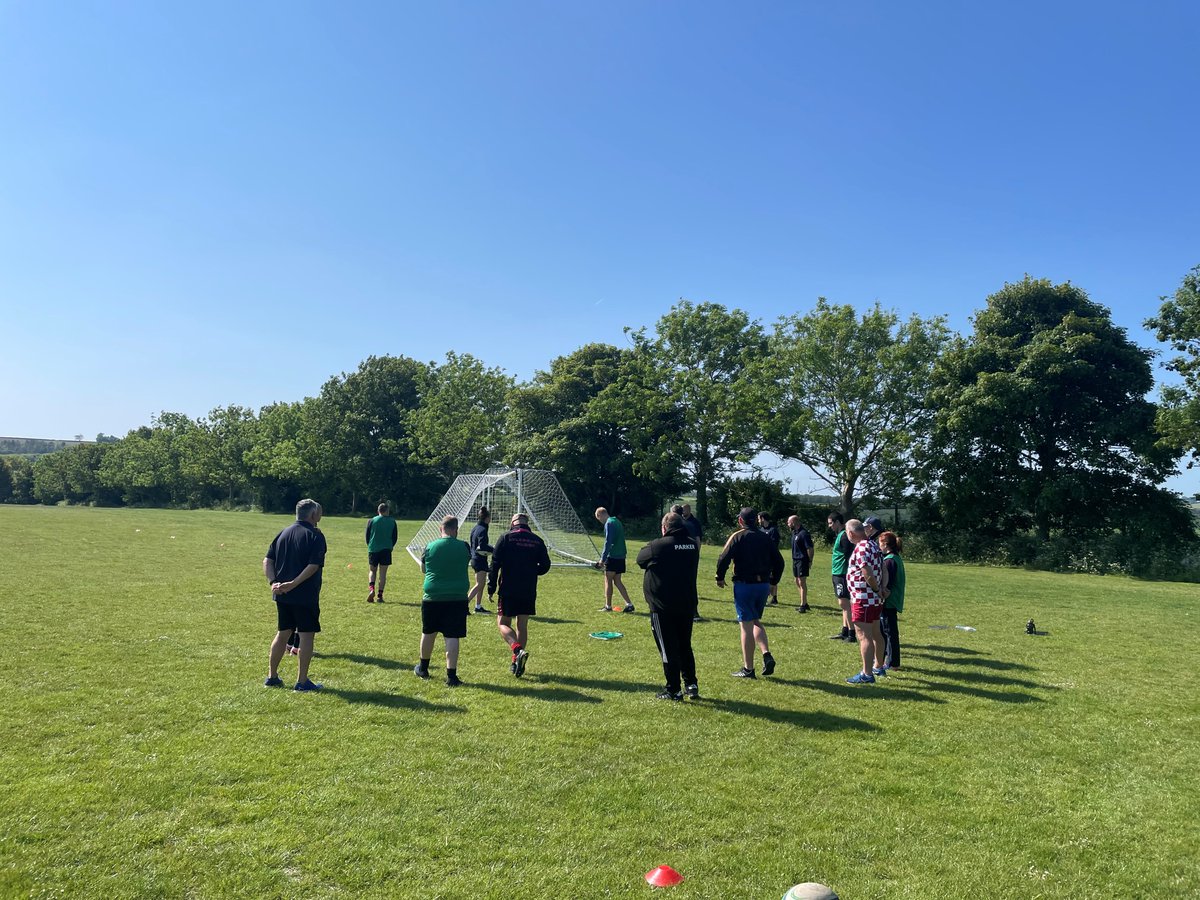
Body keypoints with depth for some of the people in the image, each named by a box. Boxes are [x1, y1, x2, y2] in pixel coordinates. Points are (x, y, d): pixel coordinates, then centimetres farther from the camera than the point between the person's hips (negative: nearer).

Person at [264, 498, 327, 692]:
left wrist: (273, 582, -6)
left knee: (282, 633, 18)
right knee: (306, 635, 2)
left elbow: (267, 561, 4)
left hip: (282, 595, 7)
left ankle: (272, 676, 25)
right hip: (305, 595, -7)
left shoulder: (283, 533, 11)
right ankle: (302, 681, 5)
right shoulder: (315, 535, -9)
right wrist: (293, 584, -19)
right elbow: (313, 566, -20)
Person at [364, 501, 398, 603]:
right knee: (383, 573, 4)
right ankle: (380, 595, 1)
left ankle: (371, 589, -12)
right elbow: (395, 537, 6)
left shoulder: (372, 521, 1)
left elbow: (367, 536, 5)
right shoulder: (392, 522, 2)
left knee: (372, 571, 13)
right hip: (386, 550, 0)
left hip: (373, 549, 0)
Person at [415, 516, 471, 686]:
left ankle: (423, 668, 36)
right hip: (457, 598, -1)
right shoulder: (464, 547, -5)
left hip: (432, 597, 1)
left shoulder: (430, 546, -3)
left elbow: (423, 570, 10)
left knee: (428, 633, 18)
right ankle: (451, 675, -1)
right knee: (452, 637, 0)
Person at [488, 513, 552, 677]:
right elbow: (545, 566, 9)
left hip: (508, 590, -4)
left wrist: (491, 588, -2)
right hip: (529, 592, 4)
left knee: (503, 623, 4)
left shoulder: (506, 538, -5)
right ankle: (517, 662, 15)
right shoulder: (537, 541, 5)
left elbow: (494, 564, -8)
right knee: (522, 625, 13)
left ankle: (518, 651, -19)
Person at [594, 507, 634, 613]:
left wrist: (603, 558, -16)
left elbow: (608, 542, -19)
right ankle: (629, 604, 7)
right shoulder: (617, 521, 16)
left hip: (612, 557, -9)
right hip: (620, 557, 9)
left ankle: (608, 606, 7)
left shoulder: (609, 523, -12)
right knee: (617, 581, 12)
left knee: (608, 580, 2)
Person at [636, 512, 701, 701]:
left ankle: (674, 690, 7)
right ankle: (691, 685, 20)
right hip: (687, 605, 5)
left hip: (663, 607, -5)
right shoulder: (693, 545, 1)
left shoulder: (658, 546, -15)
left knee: (668, 649, 3)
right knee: (685, 646, 19)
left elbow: (640, 559, 1)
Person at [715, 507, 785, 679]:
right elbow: (778, 561, 11)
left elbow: (724, 558, -14)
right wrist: (773, 581, 23)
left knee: (747, 625, -1)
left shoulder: (737, 537, -6)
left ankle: (748, 669, 4)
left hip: (744, 585, -5)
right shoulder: (765, 538, 9)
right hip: (763, 585, 5)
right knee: (755, 621, 21)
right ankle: (767, 655, 3)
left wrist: (720, 578, 0)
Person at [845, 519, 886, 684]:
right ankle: (878, 667, 33)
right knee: (875, 634, 20)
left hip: (863, 600, -10)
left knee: (864, 637, -6)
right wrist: (882, 588, 7)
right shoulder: (873, 546, 12)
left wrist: (878, 590, -12)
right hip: (875, 599, 10)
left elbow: (868, 575, -25)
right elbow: (883, 570, 15)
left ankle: (867, 674, -4)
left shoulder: (861, 548, -19)